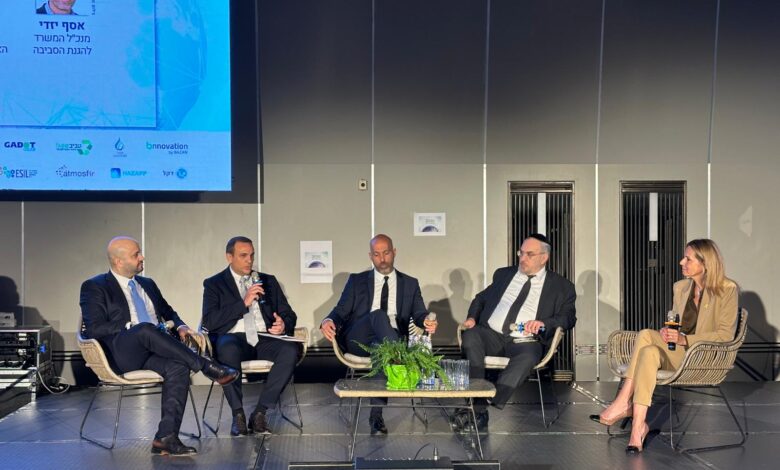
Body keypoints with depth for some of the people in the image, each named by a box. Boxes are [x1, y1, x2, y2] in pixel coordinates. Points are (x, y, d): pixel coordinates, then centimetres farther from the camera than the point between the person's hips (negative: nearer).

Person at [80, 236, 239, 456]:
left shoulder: (147, 284, 25)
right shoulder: (94, 287, 5)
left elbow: (168, 312, 30)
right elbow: (93, 329, -6)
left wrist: (180, 326, 7)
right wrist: (132, 328, -14)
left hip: (153, 350, 5)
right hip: (121, 352, -5)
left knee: (179, 367, -30)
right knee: (145, 329, -38)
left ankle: (166, 438, -35)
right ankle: (207, 367, -31)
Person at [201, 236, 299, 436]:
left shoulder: (268, 281, 19)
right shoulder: (214, 284, 10)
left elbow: (289, 314, 17)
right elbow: (209, 322, -5)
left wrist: (284, 325, -8)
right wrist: (244, 303, -13)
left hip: (264, 339, 3)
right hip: (233, 338, -3)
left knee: (291, 350, -30)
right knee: (228, 349, -39)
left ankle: (260, 412, -20)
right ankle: (238, 413, -21)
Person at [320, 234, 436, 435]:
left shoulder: (410, 283, 18)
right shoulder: (357, 281, 17)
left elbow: (419, 314, 9)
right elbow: (341, 310, 10)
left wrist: (426, 321, -17)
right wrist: (329, 321, -15)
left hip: (390, 339, 1)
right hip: (358, 340, -1)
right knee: (379, 314, -32)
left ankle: (376, 414, -30)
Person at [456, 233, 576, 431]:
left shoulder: (561, 286, 14)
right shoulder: (504, 274, 24)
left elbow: (569, 317, 4)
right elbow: (481, 298, 28)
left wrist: (543, 323, -15)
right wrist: (472, 317, 7)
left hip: (526, 342, -3)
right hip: (492, 335, 3)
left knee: (527, 358, -38)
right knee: (470, 337, -30)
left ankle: (477, 410, -38)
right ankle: (479, 409, -32)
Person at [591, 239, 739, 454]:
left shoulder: (727, 289, -4)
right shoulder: (680, 287, 15)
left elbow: (726, 334, -9)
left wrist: (685, 339, -19)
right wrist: (667, 331, -4)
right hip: (677, 354, 6)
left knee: (645, 335, -29)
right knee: (649, 351, -32)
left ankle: (623, 404, -29)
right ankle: (638, 425, -36)